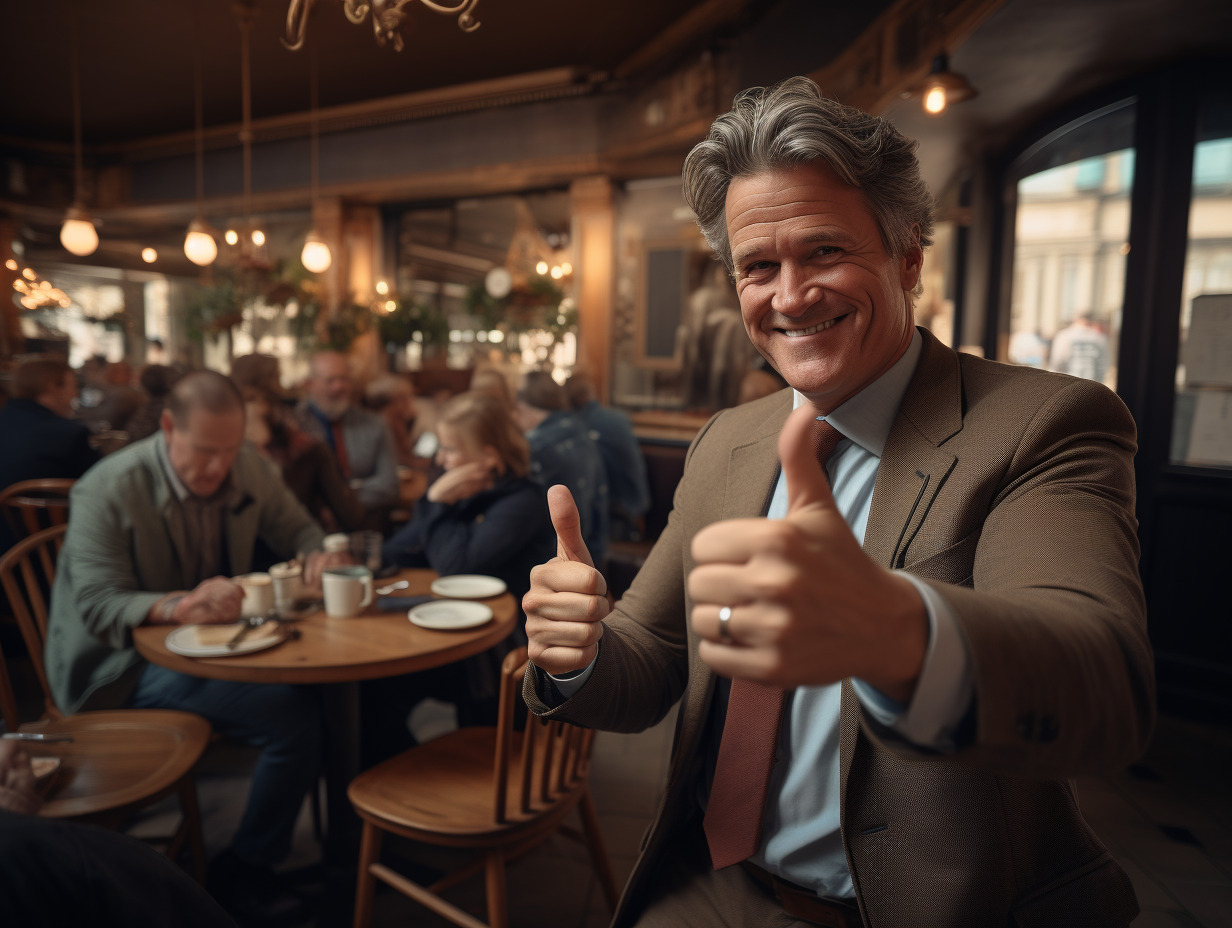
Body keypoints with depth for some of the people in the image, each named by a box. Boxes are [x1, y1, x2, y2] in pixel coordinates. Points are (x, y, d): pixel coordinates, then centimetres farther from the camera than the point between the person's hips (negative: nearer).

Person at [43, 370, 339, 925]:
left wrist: (316, 557, -16)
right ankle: (243, 869, -3)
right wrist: (182, 606, -38)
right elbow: (98, 607, -18)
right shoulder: (107, 493, -16)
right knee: (294, 714, -27)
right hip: (125, 661, -6)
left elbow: (298, 529, 10)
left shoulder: (248, 468, 0)